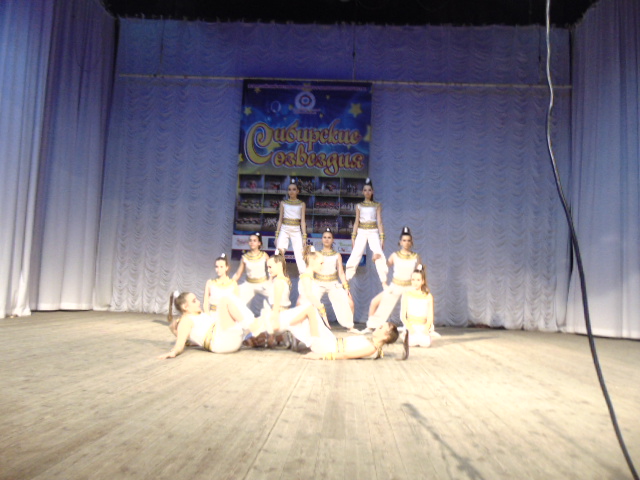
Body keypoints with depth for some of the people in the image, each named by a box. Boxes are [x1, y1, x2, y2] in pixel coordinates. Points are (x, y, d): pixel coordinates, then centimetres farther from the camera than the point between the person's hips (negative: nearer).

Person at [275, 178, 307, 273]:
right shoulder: (283, 203, 8)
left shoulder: (302, 204, 5)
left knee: (299, 255, -4)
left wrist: (304, 236, -5)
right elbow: (280, 219, 8)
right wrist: (277, 235, 4)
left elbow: (303, 221, 1)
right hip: (284, 229, 1)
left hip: (296, 230, -1)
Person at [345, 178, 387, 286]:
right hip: (361, 232, 1)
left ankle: (384, 283, -6)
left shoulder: (377, 205, 7)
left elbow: (379, 222, 3)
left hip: (373, 232, -1)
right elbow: (356, 222, 9)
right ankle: (346, 280, 2)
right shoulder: (359, 206, 10)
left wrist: (382, 237, -4)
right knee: (355, 255, -6)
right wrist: (353, 237, 3)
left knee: (379, 255, -12)